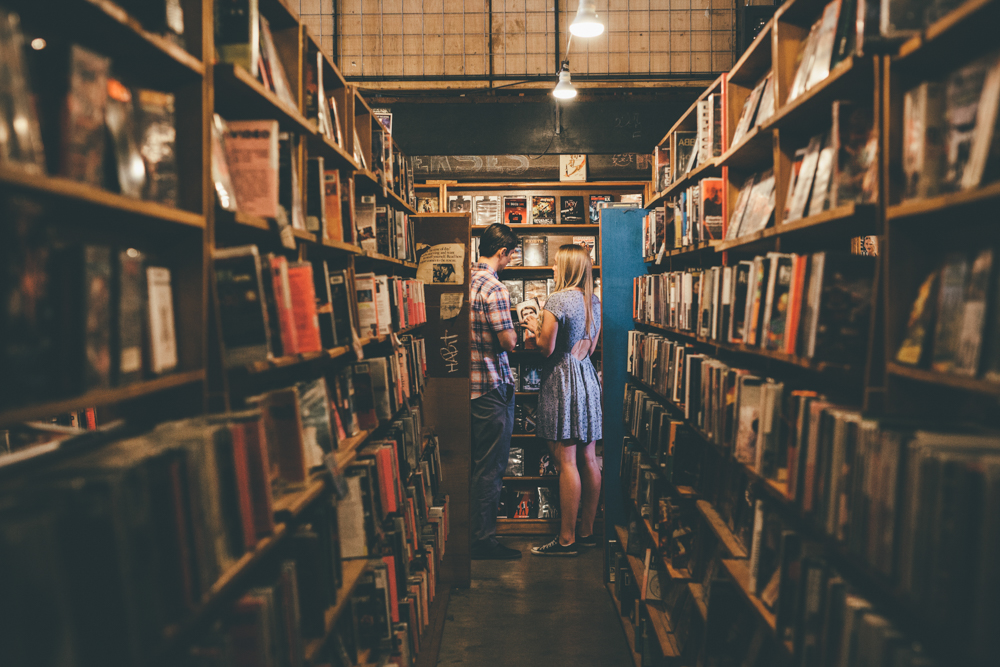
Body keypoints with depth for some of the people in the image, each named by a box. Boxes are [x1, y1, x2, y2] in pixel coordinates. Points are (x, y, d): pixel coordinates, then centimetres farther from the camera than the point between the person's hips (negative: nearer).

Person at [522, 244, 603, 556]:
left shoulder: (557, 300, -12)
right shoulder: (594, 301, 12)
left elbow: (546, 347, -15)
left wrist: (536, 327, 5)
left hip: (562, 379, -8)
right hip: (587, 376, 8)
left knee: (566, 461, -6)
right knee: (588, 459, 10)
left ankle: (567, 539, -2)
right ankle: (587, 531, 18)